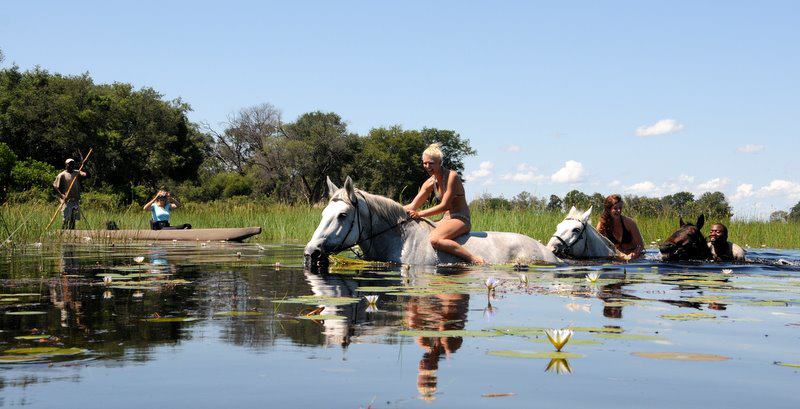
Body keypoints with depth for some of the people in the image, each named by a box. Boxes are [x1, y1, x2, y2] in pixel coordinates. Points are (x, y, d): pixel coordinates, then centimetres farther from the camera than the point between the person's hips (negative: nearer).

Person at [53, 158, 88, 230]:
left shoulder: (77, 173, 10)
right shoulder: (62, 175, -1)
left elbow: (87, 175, -4)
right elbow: (55, 186, -3)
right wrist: (61, 195, -16)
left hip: (76, 200, 5)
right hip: (67, 200, -5)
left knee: (73, 219, 7)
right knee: (66, 219, -9)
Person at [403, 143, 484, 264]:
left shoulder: (452, 176, -14)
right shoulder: (430, 183, 8)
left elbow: (444, 206, -18)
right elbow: (413, 206, 10)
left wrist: (420, 214, -20)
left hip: (461, 220, -8)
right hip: (446, 220, 8)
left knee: (435, 239, -33)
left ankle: (474, 259, -30)